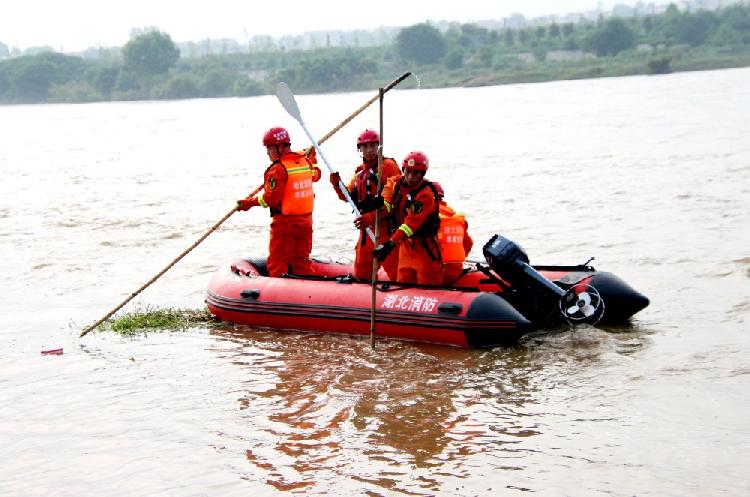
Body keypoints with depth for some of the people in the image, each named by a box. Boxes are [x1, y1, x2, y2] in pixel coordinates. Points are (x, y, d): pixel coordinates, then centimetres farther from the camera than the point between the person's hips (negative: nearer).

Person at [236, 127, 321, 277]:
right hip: (306, 220, 7)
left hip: (285, 221, -7)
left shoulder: (278, 169, -17)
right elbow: (315, 175, 28)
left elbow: (269, 199, -18)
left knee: (277, 261, 0)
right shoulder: (305, 161, 5)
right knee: (302, 260, 14)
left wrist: (249, 203, -7)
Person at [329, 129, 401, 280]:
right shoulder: (360, 171, 16)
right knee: (361, 269, 16)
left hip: (385, 225, -8)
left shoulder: (388, 166, -8)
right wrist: (337, 185, 0)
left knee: (394, 269, -11)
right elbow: (350, 196, 18)